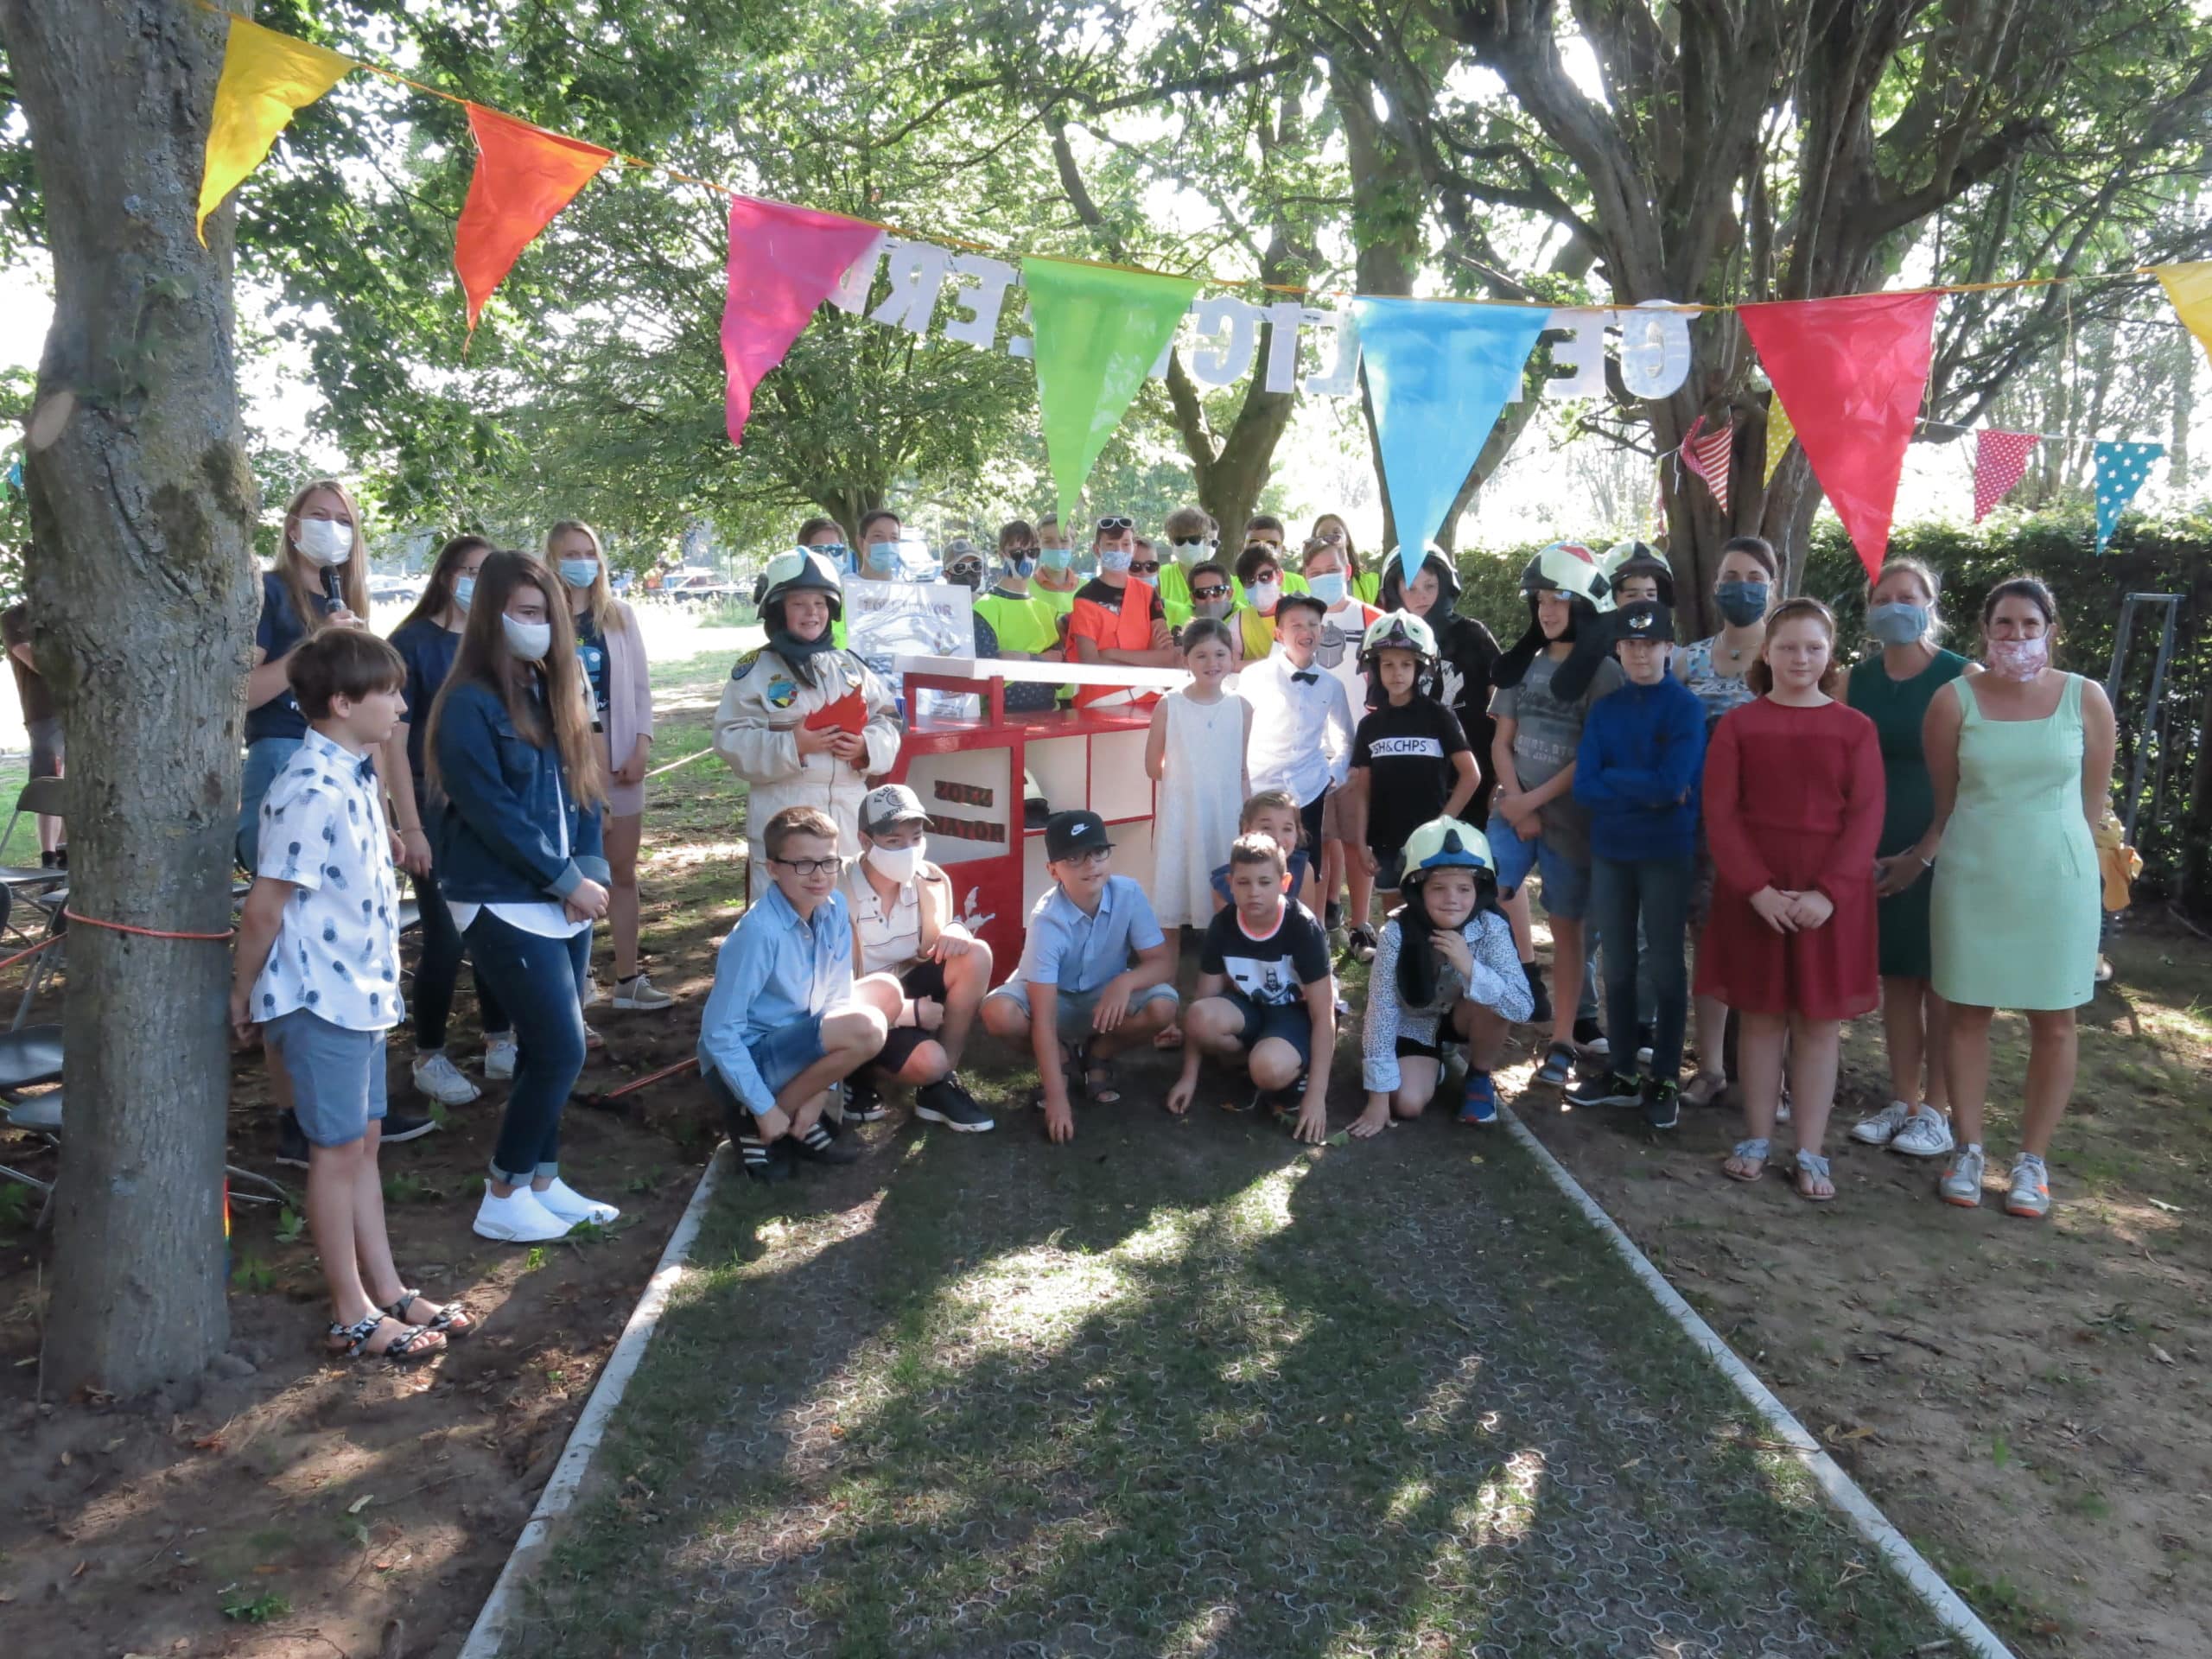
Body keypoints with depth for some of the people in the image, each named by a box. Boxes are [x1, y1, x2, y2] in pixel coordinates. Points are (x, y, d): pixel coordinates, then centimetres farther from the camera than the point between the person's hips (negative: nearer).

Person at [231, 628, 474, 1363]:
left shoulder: (356, 776, 6)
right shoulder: (312, 792, -22)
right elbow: (265, 904, -18)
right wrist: (245, 995, -9)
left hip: (361, 992, 9)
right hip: (322, 997, -8)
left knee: (363, 1143, 16)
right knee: (337, 1152, 3)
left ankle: (388, 1291, 27)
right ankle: (353, 1317, 16)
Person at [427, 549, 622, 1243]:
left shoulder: (554, 694, 11)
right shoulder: (470, 704, -13)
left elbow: (584, 790, 10)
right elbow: (492, 812, -18)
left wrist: (590, 869, -5)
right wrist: (566, 879, -15)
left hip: (564, 900, 7)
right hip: (506, 906, -7)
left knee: (545, 1050, 12)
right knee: (562, 1052, -8)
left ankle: (542, 1181, 24)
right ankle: (502, 1199, 6)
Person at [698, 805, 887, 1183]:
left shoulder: (834, 910, -6)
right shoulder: (759, 932, -26)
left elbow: (836, 1000, 1)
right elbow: (719, 1033, -23)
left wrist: (821, 1092, -4)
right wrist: (764, 1110, -18)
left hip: (789, 1043, 8)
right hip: (740, 1063, -8)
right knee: (866, 1028, -25)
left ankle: (801, 1120, 3)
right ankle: (752, 1123, -7)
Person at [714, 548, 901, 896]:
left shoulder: (851, 666, 10)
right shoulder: (756, 669, -3)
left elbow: (887, 722, 12)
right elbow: (731, 739, -8)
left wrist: (867, 746, -9)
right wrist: (790, 747, -19)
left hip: (849, 815, 4)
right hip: (782, 815, -4)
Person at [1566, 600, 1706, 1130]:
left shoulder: (1686, 708, -7)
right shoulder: (1604, 709, 5)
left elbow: (1673, 784, -19)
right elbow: (1584, 787, -4)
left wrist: (1613, 778, -10)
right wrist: (1647, 788, -14)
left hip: (1666, 853, -4)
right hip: (1609, 851, 4)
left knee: (1664, 966, 6)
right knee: (1618, 965, 11)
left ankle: (1664, 1080, 15)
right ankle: (1623, 1072, 23)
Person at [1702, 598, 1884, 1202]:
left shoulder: (1855, 728, 1)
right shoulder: (1738, 724, 1)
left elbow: (1866, 819, -4)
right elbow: (1719, 813, -4)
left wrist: (1829, 892, -15)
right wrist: (1758, 888, -14)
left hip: (1830, 895, 0)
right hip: (1754, 891, 0)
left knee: (1819, 1021, 5)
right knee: (1761, 1015, 7)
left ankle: (1811, 1153, 12)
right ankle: (1757, 1139, 18)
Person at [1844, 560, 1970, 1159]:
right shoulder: (1856, 681, 6)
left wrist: (1923, 854, -13)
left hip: (1940, 852, -4)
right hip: (1875, 853, 4)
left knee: (1940, 980, 1)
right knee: (1896, 977, 9)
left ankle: (1939, 1111, 9)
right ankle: (1903, 1102, 17)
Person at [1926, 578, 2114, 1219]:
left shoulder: (2086, 699, -2)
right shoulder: (1955, 700, -4)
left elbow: (2094, 799, 7)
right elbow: (1943, 801, 5)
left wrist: (2050, 848, 9)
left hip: (2057, 880, 0)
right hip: (1970, 878, 0)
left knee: (2053, 1023, 4)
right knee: (1968, 1013, 5)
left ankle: (2032, 1162, 15)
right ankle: (1968, 1150, 17)